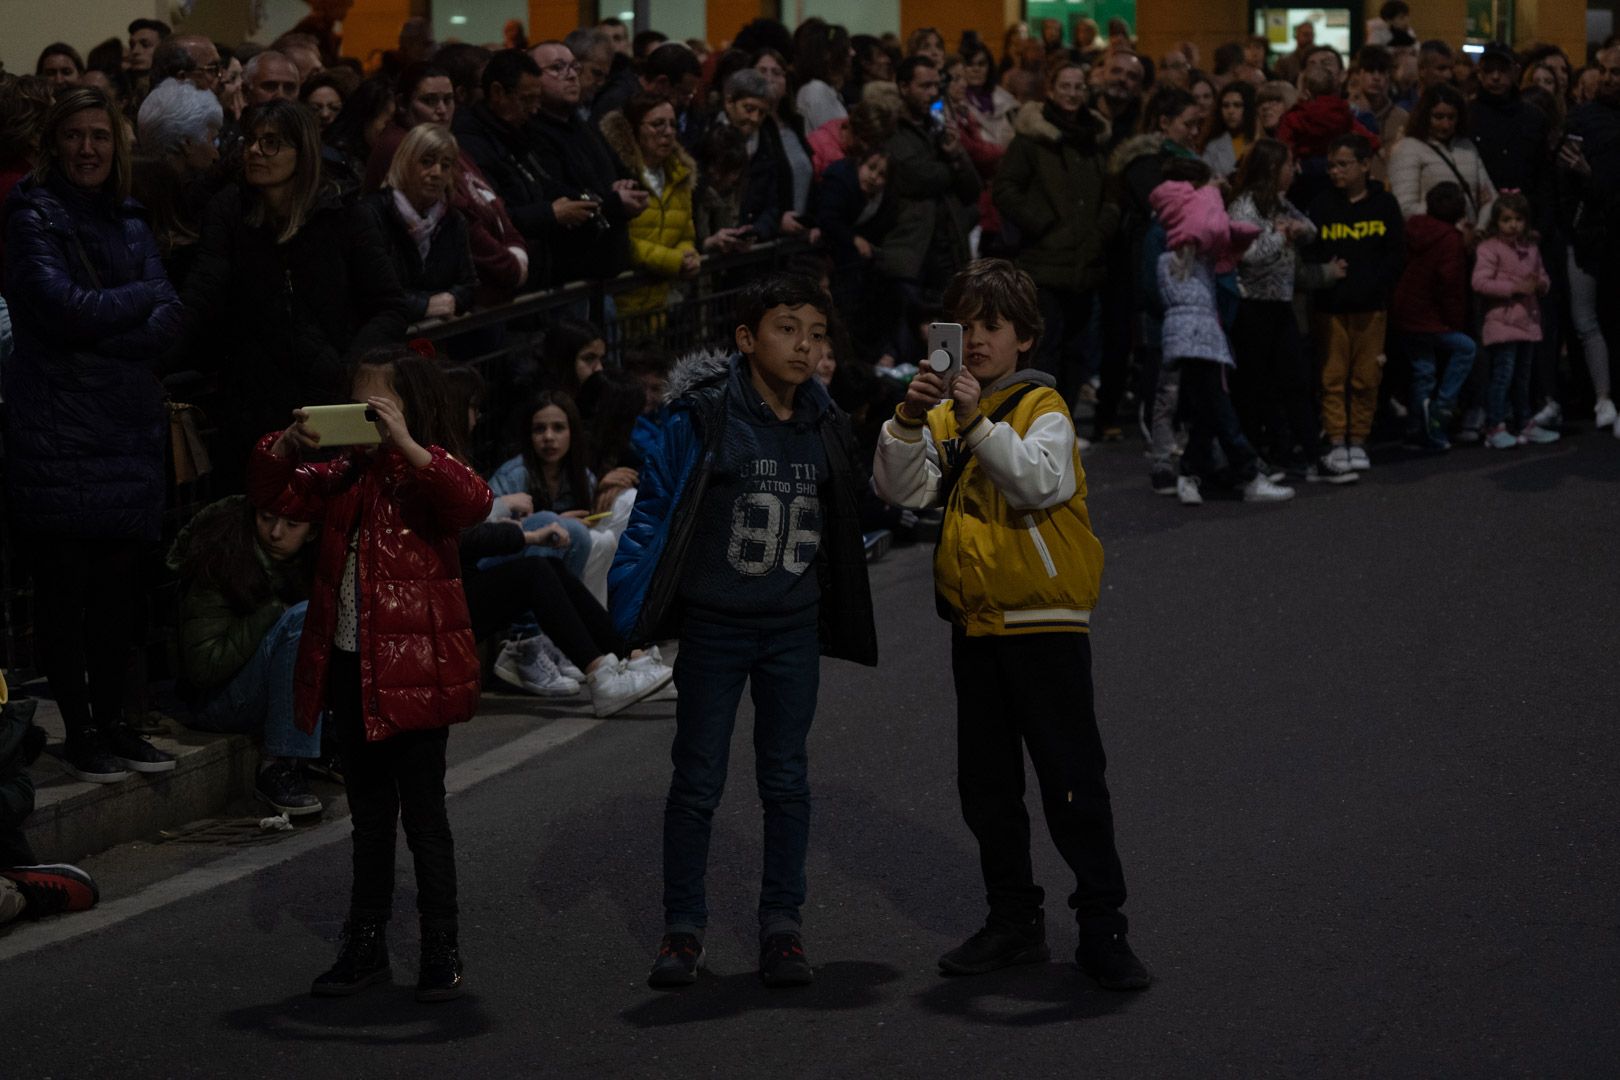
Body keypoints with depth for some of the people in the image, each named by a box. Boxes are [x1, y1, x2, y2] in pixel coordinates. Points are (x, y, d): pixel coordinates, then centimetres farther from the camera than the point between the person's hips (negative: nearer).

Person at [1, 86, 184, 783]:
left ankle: (111, 721, 16)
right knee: (63, 582, -2)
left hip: (128, 426, 5)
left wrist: (106, 335, -13)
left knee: (121, 581, 6)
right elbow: (63, 308, -16)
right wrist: (140, 298, -2)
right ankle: (78, 732, 5)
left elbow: (169, 319, 4)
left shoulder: (128, 221, 15)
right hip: (56, 431, -5)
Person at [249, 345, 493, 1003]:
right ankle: (365, 949, 25)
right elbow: (272, 494, 7)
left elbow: (474, 504, -29)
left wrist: (406, 445, -34)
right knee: (369, 817, 16)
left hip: (415, 671, -6)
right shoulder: (343, 478, 10)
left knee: (422, 814, 0)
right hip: (348, 669, 7)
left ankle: (441, 954, 9)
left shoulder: (429, 478, -9)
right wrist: (290, 444, -12)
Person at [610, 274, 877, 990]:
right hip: (714, 626, -3)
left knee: (786, 779, 7)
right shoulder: (701, 419, -11)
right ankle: (682, 929, 10)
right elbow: (653, 511, -9)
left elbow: (846, 525, 15)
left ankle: (782, 926, 14)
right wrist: (629, 612, -14)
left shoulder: (826, 429, 3)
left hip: (794, 630, 3)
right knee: (698, 780, 2)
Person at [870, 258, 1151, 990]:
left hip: (1047, 624, -6)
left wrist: (980, 423, -33)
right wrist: (910, 422, -19)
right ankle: (1013, 922, 23)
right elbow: (900, 489, -4)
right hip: (973, 625, 6)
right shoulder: (947, 413, 8)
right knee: (986, 785, 12)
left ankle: (1102, 926, 2)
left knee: (1072, 781, -4)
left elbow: (1040, 481, -25)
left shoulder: (1042, 409, -6)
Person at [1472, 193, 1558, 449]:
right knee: (1502, 375, -11)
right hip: (1501, 323, -7)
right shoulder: (1489, 249, -7)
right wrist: (1514, 287, -21)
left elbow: (1544, 280, 23)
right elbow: (1480, 283, -18)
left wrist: (1540, 284, -2)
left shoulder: (1531, 250, 15)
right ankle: (1495, 429, -8)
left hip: (1528, 322, 7)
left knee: (1523, 377, 15)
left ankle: (1526, 425, 23)